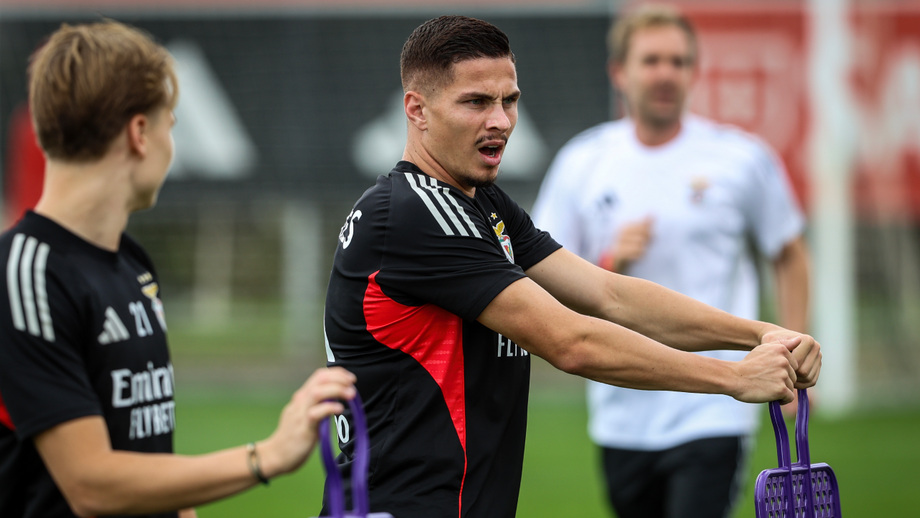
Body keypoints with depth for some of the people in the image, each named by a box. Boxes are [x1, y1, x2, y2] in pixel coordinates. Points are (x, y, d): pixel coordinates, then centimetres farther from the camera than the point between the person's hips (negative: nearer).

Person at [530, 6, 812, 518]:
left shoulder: (742, 157, -2)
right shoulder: (581, 163, 3)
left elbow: (790, 256, 11)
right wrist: (610, 265, -13)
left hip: (712, 413, -3)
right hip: (622, 415, 3)